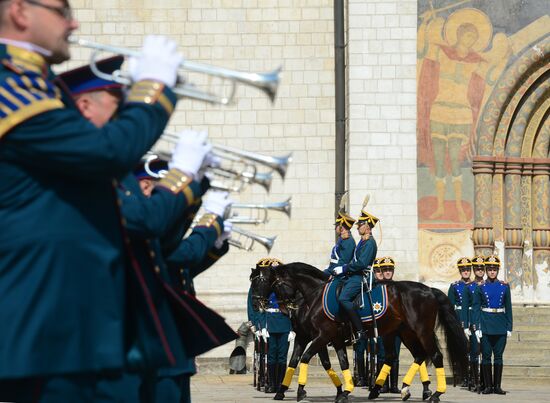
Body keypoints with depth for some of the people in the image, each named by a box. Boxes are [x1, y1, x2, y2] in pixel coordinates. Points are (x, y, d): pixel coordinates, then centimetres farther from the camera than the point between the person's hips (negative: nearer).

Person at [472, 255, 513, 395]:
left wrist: (509, 327, 2)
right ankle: (488, 385, 5)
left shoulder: (504, 287, 6)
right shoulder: (480, 287, 2)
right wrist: (477, 328, -8)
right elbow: (475, 308, 0)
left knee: (498, 356, 3)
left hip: (500, 327, 1)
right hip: (486, 326, -1)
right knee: (486, 356, 0)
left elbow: (508, 308, 8)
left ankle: (497, 386, 7)